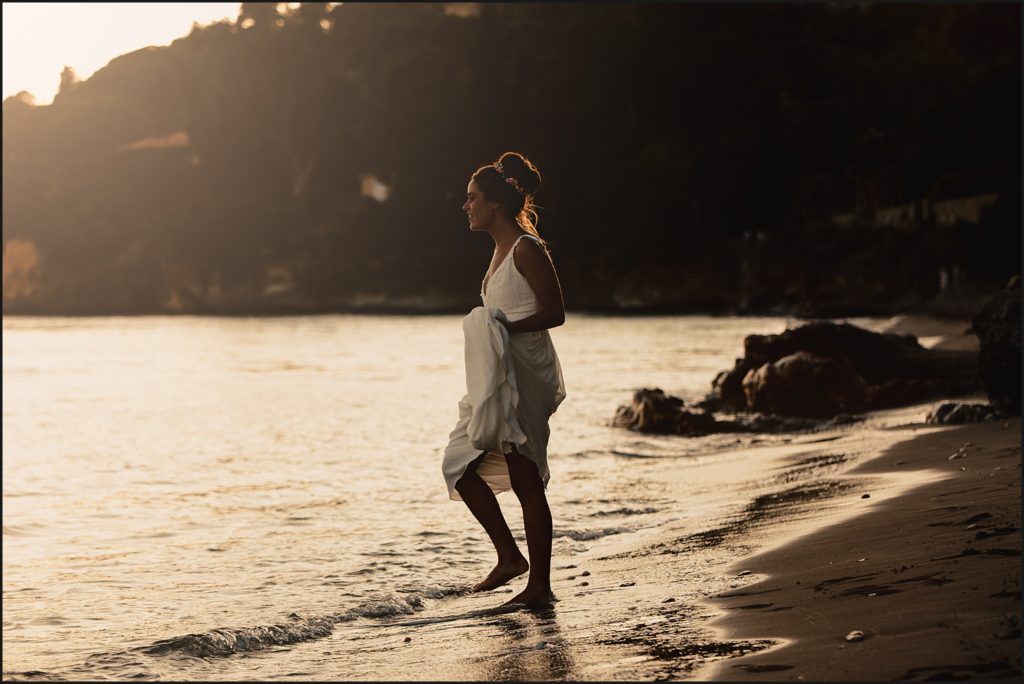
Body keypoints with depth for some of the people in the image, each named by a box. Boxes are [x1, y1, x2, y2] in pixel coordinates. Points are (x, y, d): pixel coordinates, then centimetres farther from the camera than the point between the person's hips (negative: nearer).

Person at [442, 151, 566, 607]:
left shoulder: (526, 249, -13)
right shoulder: (503, 249, 15)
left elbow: (554, 313, -16)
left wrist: (504, 329, -23)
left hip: (525, 375, -10)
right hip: (501, 377, 10)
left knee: (525, 480, -5)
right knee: (460, 465, 9)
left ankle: (540, 585, 2)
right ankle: (509, 556, 16)